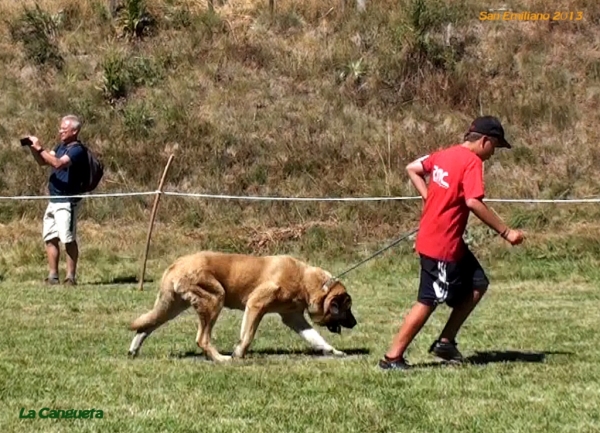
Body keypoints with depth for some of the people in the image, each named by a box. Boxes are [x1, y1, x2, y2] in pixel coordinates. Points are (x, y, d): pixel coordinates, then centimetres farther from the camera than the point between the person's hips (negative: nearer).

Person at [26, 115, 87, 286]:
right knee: (50, 239, 8)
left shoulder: (77, 150, -12)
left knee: (68, 239, -7)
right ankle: (52, 276, 13)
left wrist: (40, 148, -23)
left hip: (66, 201, -9)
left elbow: (58, 163, -26)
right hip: (54, 200, 9)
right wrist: (33, 148, -1)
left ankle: (71, 277, -4)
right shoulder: (61, 146, 15)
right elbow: (42, 161, 15)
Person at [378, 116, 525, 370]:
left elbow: (412, 168, 17)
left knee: (478, 284, 14)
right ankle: (392, 358, 3)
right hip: (442, 245, -9)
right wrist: (506, 232, -23)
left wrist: (430, 199, 13)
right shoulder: (472, 162, -16)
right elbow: (473, 202, -26)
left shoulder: (445, 155, 10)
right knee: (428, 302, -3)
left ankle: (445, 342, 16)